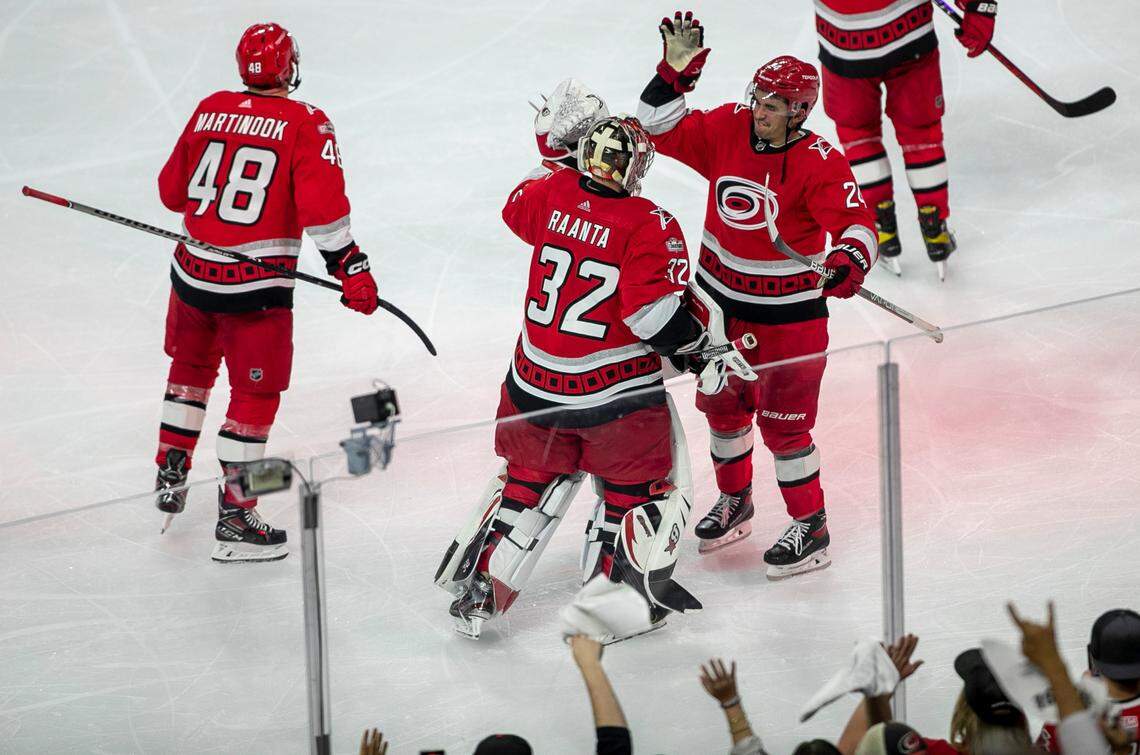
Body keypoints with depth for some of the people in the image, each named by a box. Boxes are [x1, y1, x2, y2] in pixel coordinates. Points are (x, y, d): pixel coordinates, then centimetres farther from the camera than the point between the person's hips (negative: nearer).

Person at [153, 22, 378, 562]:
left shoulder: (209, 111, 3)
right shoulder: (306, 123, -9)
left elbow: (172, 191, 12)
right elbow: (321, 203, -18)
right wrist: (351, 267, -12)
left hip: (193, 273, 5)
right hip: (256, 287, -5)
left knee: (191, 366, 28)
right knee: (256, 393, 5)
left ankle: (170, 475, 34)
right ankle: (234, 517, 5)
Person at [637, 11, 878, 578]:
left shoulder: (819, 163, -20)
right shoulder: (727, 129, -7)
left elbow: (855, 221, -27)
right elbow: (662, 130, -3)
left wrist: (850, 259, -48)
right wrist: (674, 73, -17)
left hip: (788, 312, -6)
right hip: (719, 297, 6)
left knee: (782, 421, 0)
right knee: (723, 404, 20)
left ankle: (810, 529, 15)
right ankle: (734, 501, 42)